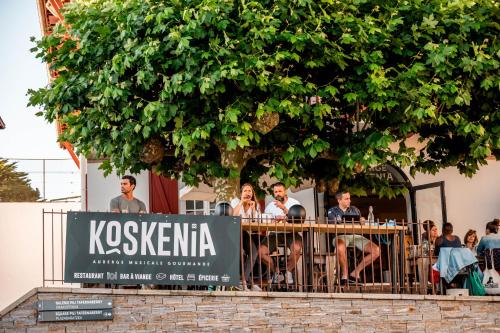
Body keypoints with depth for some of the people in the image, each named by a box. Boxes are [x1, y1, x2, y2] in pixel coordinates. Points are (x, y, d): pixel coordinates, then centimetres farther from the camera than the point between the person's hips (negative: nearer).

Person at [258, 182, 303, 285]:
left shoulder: (294, 203, -1)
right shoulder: (270, 205, 10)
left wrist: (283, 208, -24)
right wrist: (274, 220, -19)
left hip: (290, 233, -3)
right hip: (275, 234, 3)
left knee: (296, 248, -35)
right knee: (261, 251, -21)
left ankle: (288, 272, -8)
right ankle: (276, 274, 2)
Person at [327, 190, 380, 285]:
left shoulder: (354, 210, 23)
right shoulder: (332, 211, 12)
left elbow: (361, 224, 20)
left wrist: (362, 222, -5)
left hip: (356, 235, 4)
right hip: (341, 236, -4)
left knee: (376, 251, -17)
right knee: (340, 247, -43)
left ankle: (355, 273, -5)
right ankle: (344, 275, -22)